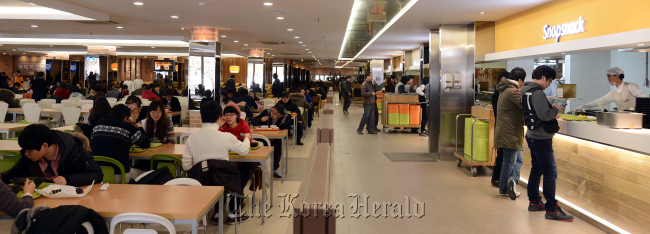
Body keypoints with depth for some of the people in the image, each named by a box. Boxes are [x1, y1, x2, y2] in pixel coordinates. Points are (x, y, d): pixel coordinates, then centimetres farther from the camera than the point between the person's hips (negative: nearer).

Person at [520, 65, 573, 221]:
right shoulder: (537, 92, -20)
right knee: (550, 173, -6)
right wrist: (556, 110, -9)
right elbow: (544, 115, -27)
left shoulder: (526, 90, 11)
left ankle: (534, 202, 26)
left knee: (536, 170, 17)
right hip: (541, 139, -10)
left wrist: (552, 112, 10)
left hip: (533, 136, 10)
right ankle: (551, 210, -3)